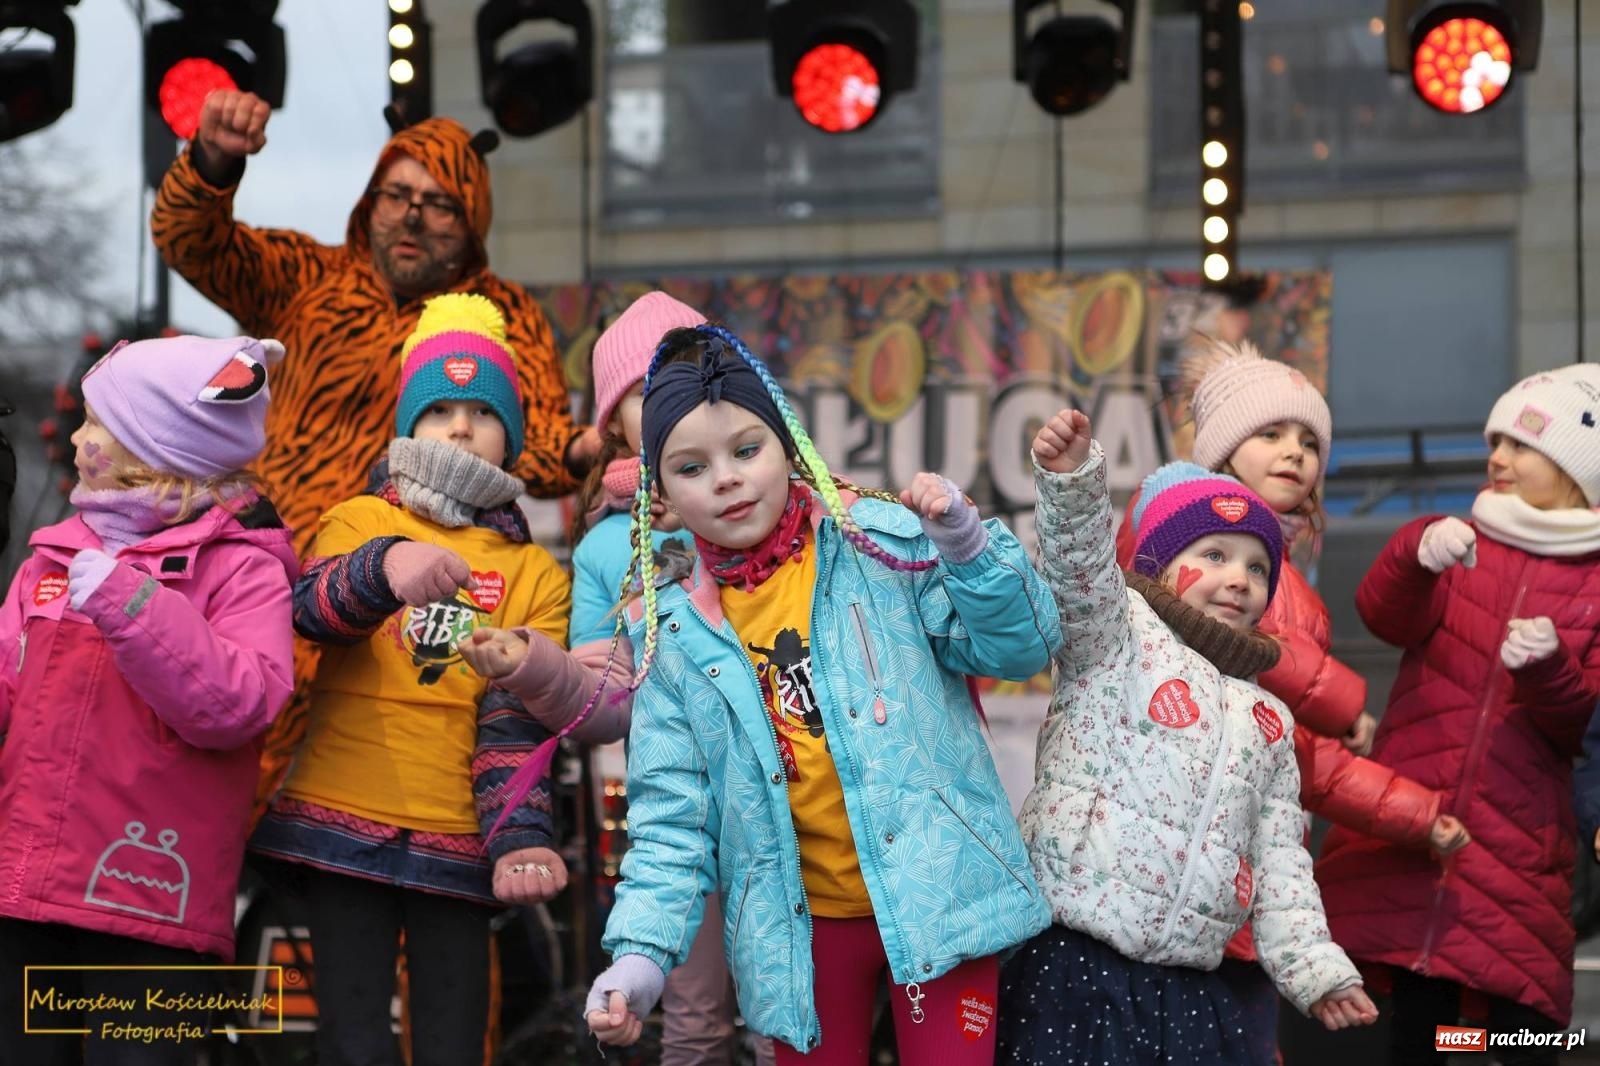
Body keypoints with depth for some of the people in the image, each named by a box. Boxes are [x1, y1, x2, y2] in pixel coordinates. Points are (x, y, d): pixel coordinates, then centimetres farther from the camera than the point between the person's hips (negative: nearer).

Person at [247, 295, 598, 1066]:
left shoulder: (535, 572, 10)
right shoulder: (361, 521, 9)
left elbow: (516, 715, -1)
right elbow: (311, 609, -13)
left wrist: (519, 834, -17)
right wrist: (384, 567, -35)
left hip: (459, 840, 1)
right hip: (344, 823, -1)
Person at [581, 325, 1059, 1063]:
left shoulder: (884, 542, -4)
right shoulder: (674, 633, 2)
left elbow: (1022, 647, -3)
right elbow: (672, 815, 1)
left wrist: (967, 545, -20)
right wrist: (643, 951, -12)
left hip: (934, 891, -2)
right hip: (800, 925, 3)